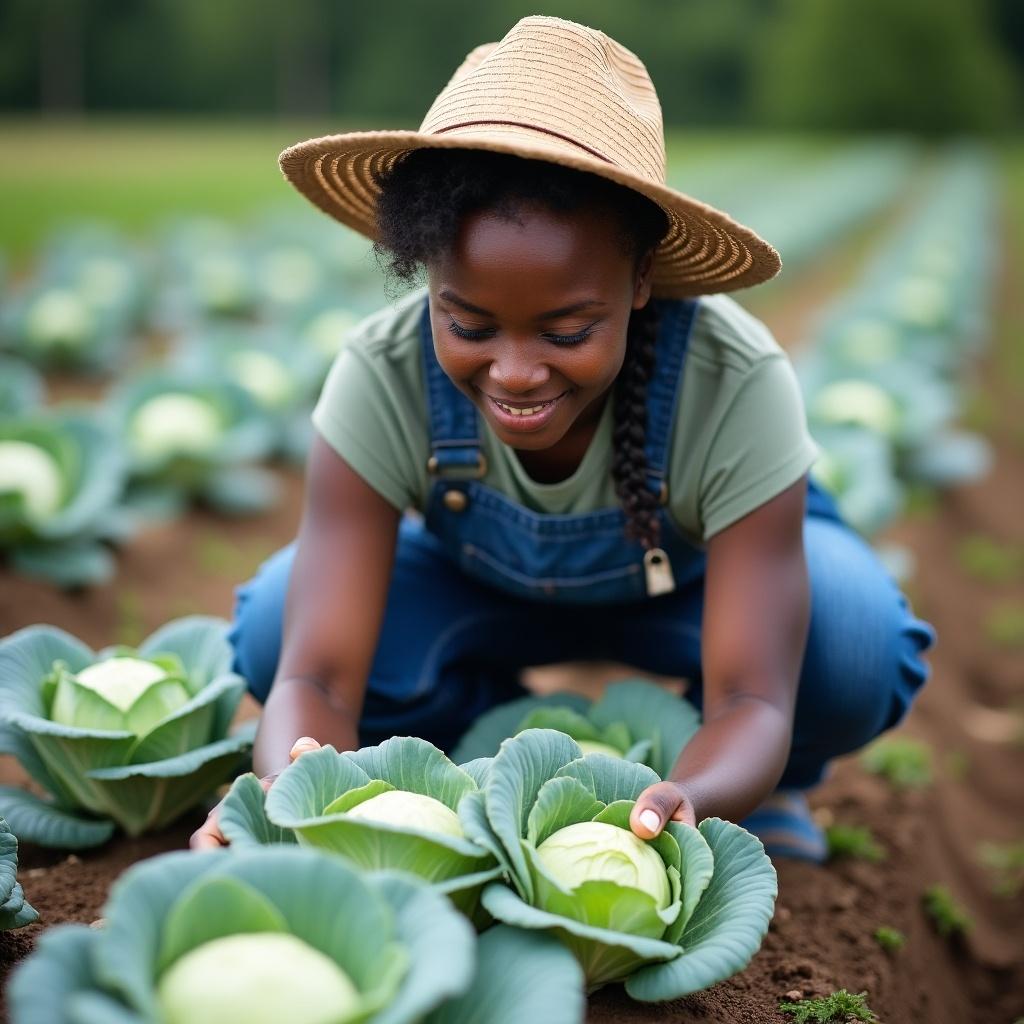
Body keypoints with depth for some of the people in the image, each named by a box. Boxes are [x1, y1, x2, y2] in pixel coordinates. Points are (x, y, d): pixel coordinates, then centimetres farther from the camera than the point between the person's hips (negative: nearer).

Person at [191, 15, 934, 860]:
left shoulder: (736, 386, -37)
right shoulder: (383, 379, -33)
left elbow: (753, 696, -39)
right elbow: (316, 673, -36)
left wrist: (688, 804, -63)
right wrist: (293, 784, -61)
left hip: (709, 572, -1)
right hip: (481, 582, 2)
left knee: (853, 649, -36)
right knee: (275, 624, -27)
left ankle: (772, 792, 2)